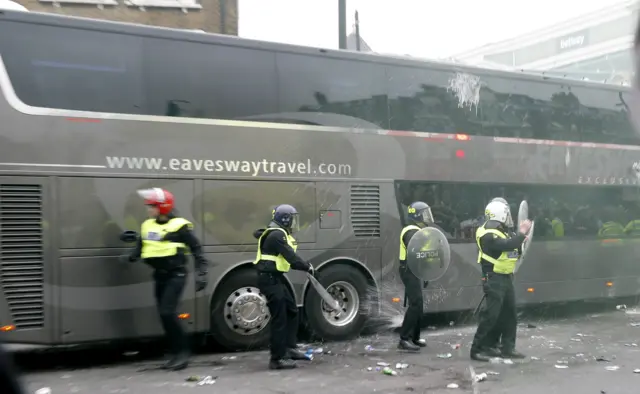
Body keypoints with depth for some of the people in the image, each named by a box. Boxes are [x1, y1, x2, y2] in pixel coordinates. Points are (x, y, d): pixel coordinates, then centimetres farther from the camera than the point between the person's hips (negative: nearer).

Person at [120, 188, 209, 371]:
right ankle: (175, 354, 20)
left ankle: (183, 352, -4)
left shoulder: (179, 226, -11)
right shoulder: (147, 226, 8)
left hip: (176, 275, -7)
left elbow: (196, 249, -9)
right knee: (164, 315, 9)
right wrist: (130, 257, -10)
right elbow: (140, 247, 13)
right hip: (159, 276, 7)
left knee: (167, 312, -16)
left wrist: (201, 273, -14)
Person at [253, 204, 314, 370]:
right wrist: (307, 267, -10)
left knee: (291, 311, 17)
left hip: (275, 278, 11)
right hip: (269, 279, -11)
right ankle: (277, 359, -1)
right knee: (279, 318, -7)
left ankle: (290, 348, 25)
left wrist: (303, 266, 2)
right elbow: (290, 256, -21)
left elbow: (287, 258, 15)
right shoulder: (277, 235, -17)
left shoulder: (278, 234, 16)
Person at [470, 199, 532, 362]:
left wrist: (521, 240, 1)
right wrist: (522, 232, -22)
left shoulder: (500, 232, 14)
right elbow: (507, 245, -31)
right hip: (494, 279, -10)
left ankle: (508, 348, 23)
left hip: (506, 278, 10)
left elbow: (512, 249, 18)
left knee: (509, 314, 14)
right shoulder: (488, 235, -19)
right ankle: (477, 349, -1)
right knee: (490, 315, -8)